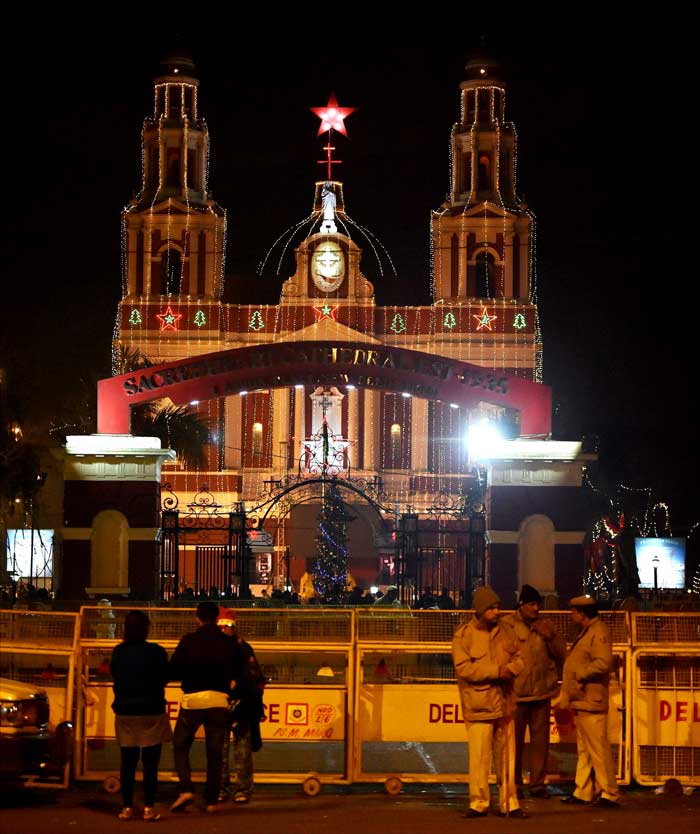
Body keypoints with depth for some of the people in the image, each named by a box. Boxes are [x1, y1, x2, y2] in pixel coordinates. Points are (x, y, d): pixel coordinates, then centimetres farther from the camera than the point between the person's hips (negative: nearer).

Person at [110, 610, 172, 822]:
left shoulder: (118, 652, -3)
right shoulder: (156, 652, -13)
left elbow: (114, 676, 9)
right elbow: (164, 679, -2)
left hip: (125, 711, 3)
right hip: (151, 713, -3)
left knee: (128, 762, 9)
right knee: (150, 762, 2)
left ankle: (127, 807, 10)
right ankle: (149, 808, 1)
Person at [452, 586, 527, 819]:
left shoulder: (505, 631, 10)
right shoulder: (463, 635, -6)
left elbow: (518, 658, 13)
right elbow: (464, 668, -14)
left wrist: (511, 668, -11)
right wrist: (496, 671, -18)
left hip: (504, 703, 5)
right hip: (479, 705, -5)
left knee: (507, 756, 9)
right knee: (479, 757, -5)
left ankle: (509, 804, 16)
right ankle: (478, 804, 6)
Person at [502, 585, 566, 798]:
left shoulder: (545, 627, 13)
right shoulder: (507, 625, -1)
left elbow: (561, 654, 10)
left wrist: (551, 637, -6)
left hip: (542, 692, 4)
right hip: (516, 693, -4)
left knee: (540, 740, 6)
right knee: (514, 741, 2)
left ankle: (537, 783, 14)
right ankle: (514, 784, 12)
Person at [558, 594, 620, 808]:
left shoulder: (598, 632, -12)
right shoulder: (585, 632, 20)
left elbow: (604, 663, -25)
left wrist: (580, 674, -14)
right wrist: (565, 696, 20)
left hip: (591, 702, -11)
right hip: (580, 701, 11)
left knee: (598, 748, -9)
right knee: (584, 750, 13)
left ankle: (609, 793, -5)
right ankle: (583, 792, 18)